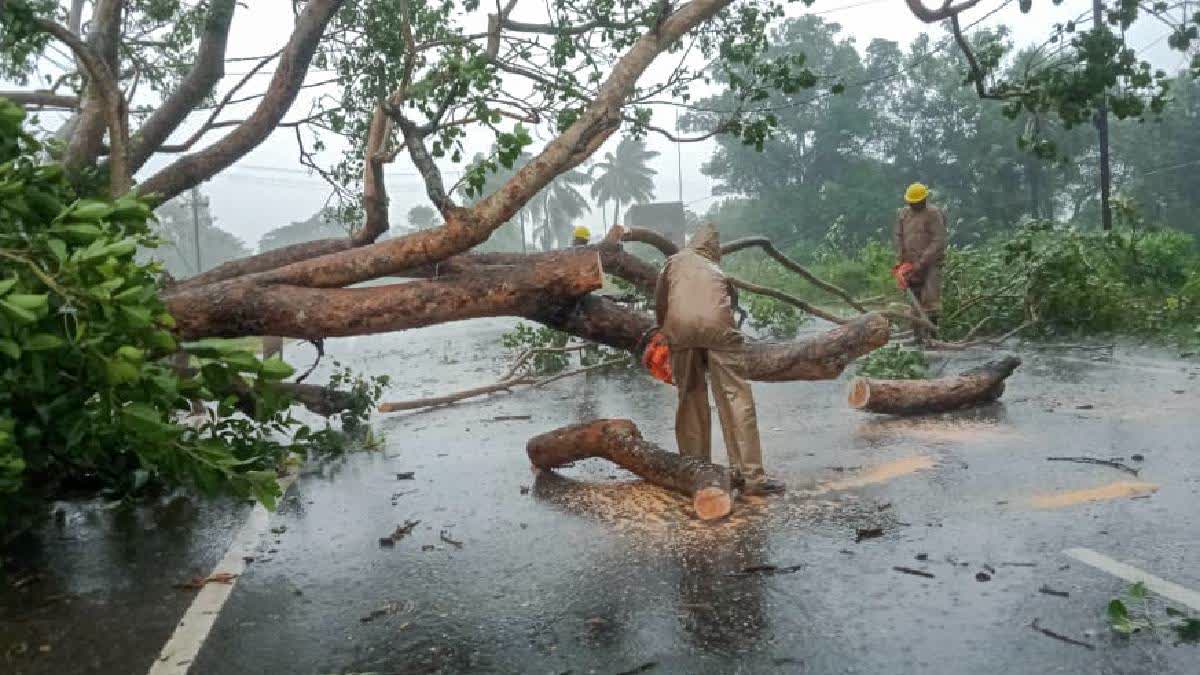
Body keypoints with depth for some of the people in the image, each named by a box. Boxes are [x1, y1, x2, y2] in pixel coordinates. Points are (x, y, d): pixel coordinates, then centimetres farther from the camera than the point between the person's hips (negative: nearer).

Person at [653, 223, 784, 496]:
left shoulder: (675, 261, 28)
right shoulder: (718, 271, 32)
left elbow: (660, 301, 21)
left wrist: (663, 329, 36)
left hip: (680, 325, 1)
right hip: (716, 324, 0)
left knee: (690, 398, 13)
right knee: (736, 398, -2)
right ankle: (750, 475, -7)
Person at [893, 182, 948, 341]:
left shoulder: (934, 214, -9)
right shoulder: (902, 213, 8)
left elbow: (939, 242, -15)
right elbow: (897, 237, 6)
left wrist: (921, 262, -20)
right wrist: (902, 260, -6)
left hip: (931, 264, -5)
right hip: (911, 265, 5)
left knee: (930, 298, -15)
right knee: (915, 301, 7)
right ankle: (919, 336, 11)